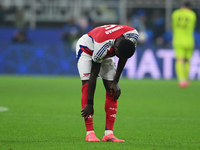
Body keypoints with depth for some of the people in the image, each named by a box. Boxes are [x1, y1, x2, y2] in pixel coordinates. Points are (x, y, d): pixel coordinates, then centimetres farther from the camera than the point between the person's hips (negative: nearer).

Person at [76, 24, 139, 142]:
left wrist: (116, 82, -10)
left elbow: (123, 59, -9)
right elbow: (93, 75, -34)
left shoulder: (133, 36, -29)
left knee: (112, 90, -6)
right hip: (87, 49, -5)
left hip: (106, 55, 6)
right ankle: (90, 133, -22)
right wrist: (90, 104, -29)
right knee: (87, 85, -20)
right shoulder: (102, 47, -43)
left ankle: (109, 133, -8)